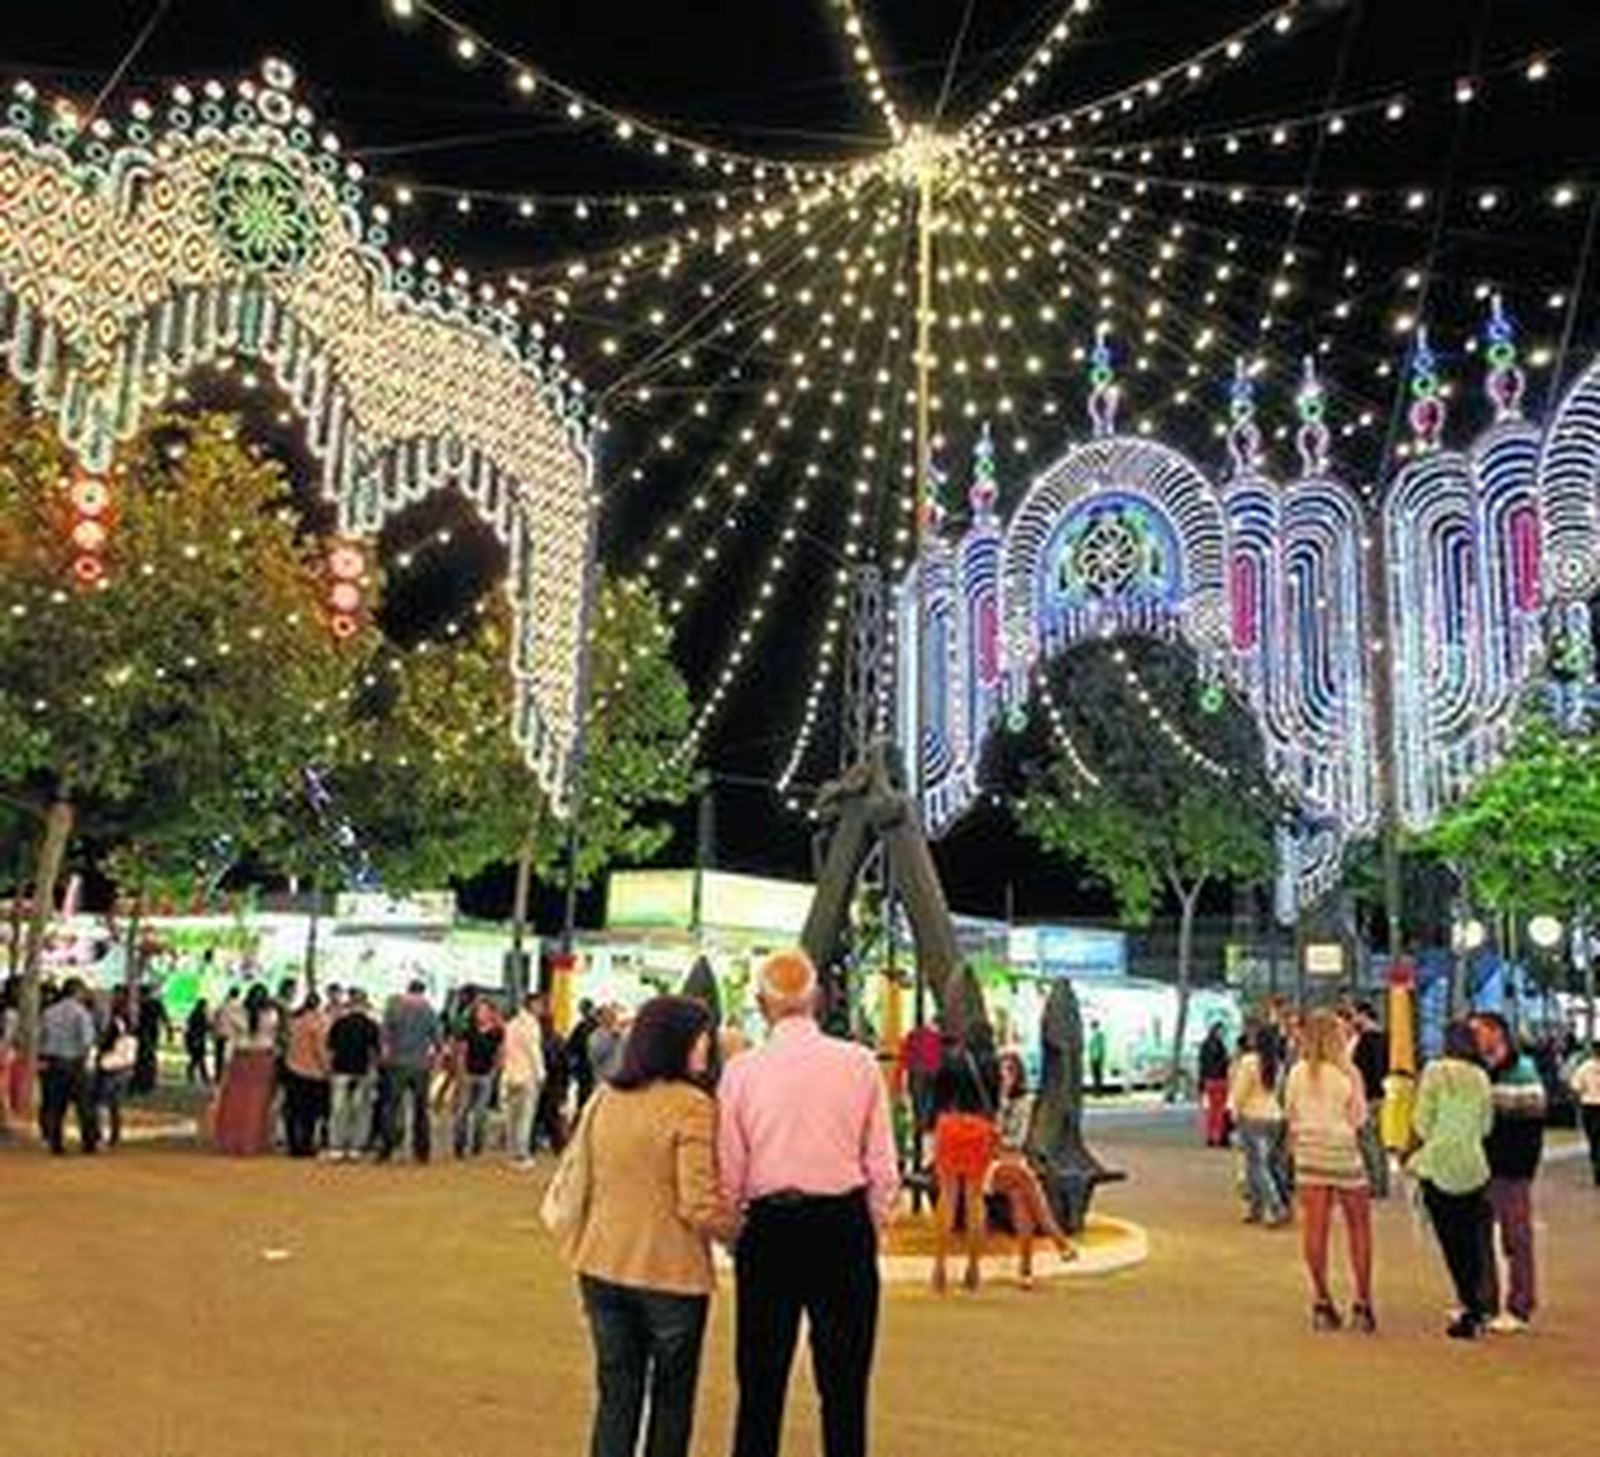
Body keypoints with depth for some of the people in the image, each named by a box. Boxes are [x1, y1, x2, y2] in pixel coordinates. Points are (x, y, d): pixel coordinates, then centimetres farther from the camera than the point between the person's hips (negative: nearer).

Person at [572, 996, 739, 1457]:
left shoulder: (604, 1100, 3)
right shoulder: (691, 1105, -16)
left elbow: (583, 1184, 12)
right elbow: (699, 1205, -18)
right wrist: (741, 1232, -3)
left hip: (603, 1267, 5)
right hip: (671, 1272, -5)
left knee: (615, 1396, 16)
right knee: (671, 1400, 13)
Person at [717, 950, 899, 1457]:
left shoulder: (741, 1070, -4)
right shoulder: (859, 1063, -4)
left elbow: (728, 1173, -3)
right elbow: (882, 1167, -2)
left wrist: (732, 1236, 13)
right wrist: (874, 1229, 11)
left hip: (769, 1229, 0)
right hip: (844, 1225, 0)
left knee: (760, 1385, 12)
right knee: (844, 1386, 10)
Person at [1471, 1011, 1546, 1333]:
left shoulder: (1523, 1072, -8)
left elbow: (1532, 1122, -10)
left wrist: (1524, 1168, -15)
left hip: (1511, 1172, -6)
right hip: (1478, 1168, 6)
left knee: (1516, 1239, 0)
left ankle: (1519, 1308, 9)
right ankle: (1483, 1303, 20)